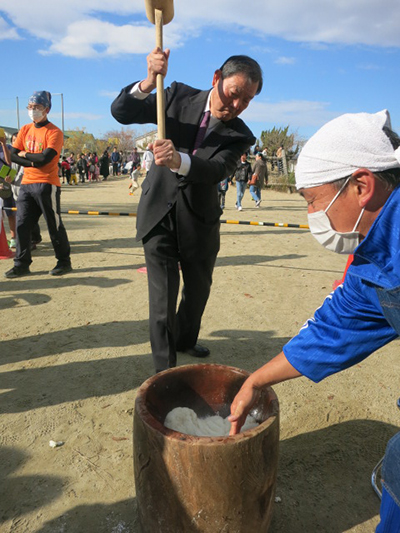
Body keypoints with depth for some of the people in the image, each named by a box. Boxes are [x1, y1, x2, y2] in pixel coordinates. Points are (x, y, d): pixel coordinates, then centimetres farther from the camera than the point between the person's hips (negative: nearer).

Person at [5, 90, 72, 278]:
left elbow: (45, 158, -18)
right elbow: (13, 155, 6)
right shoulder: (25, 130, 14)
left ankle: (64, 262, 12)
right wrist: (33, 162, -10)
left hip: (47, 185, -6)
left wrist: (25, 154, -2)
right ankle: (21, 265, 13)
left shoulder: (54, 132, -6)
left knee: (54, 226, -1)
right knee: (22, 225, 5)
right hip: (26, 184, 7)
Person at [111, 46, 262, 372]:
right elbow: (121, 112, -8)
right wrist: (150, 82, -27)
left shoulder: (239, 136, -7)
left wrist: (178, 160, -46)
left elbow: (216, 170, -26)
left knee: (199, 287, 17)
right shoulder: (180, 97, -4)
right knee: (163, 294, -4)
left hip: (199, 221, 2)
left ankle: (185, 339, 46)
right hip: (159, 214, -2)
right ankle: (164, 368, 10)